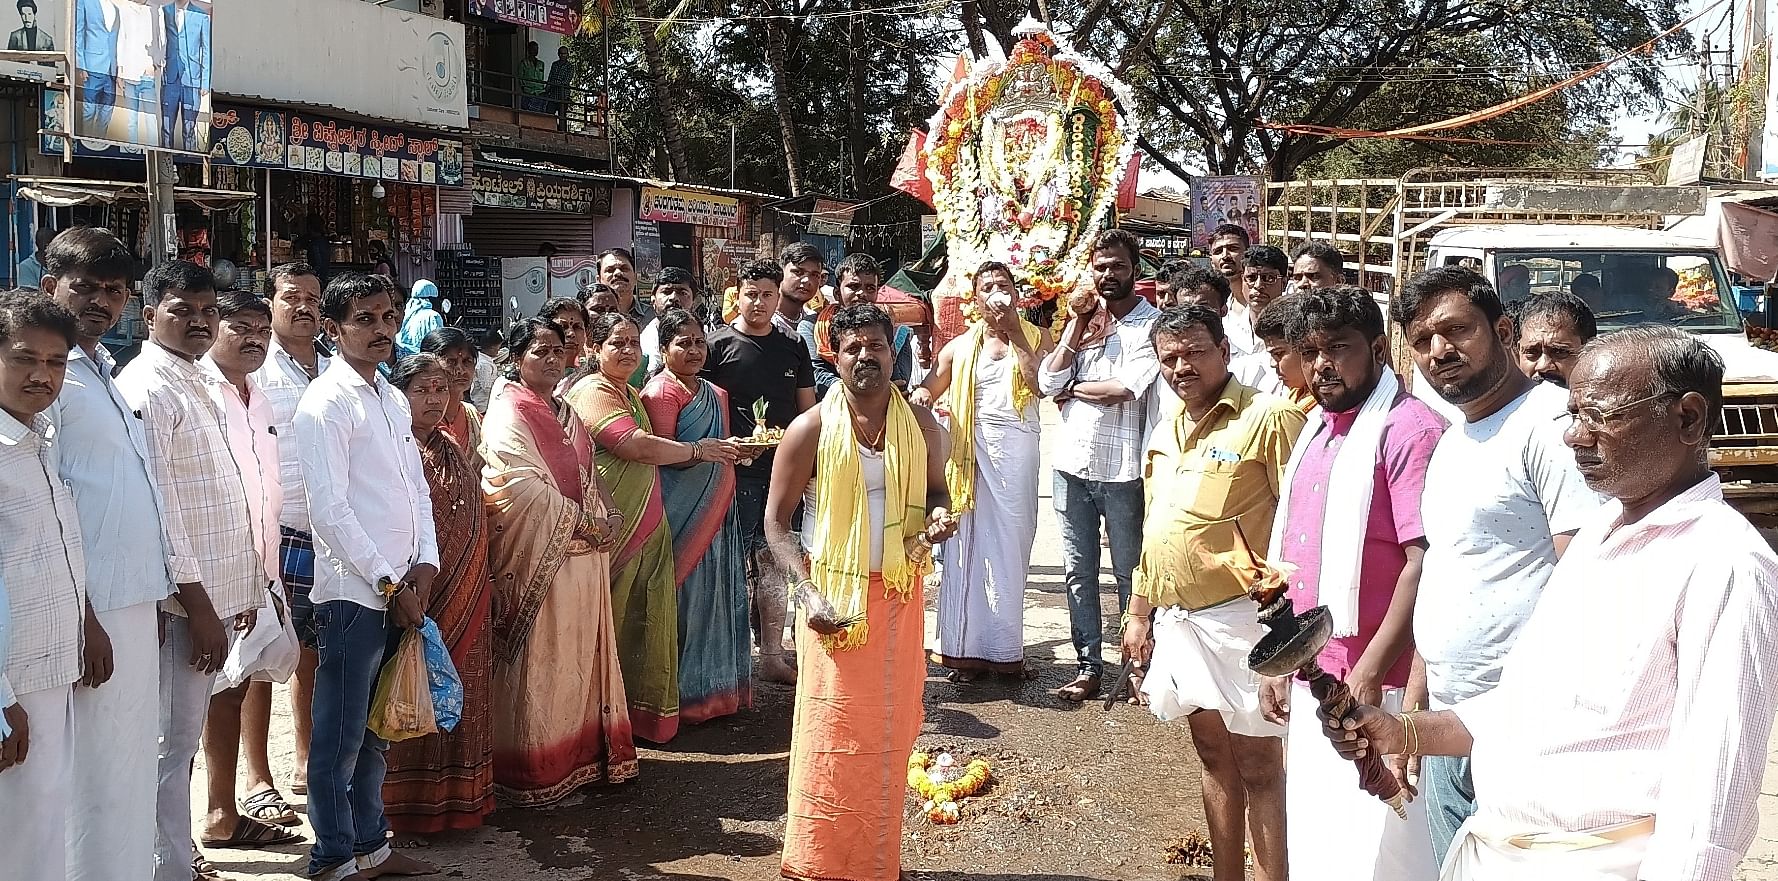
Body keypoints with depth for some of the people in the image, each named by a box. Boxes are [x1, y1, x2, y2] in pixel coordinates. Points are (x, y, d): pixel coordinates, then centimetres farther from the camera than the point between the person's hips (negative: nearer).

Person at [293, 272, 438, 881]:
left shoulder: (392, 398, 14)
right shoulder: (326, 403, -11)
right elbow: (330, 510, -16)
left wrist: (425, 564, 3)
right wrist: (389, 583, -13)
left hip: (400, 590, 8)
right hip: (354, 593, -8)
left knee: (375, 730, 17)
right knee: (341, 736, 3)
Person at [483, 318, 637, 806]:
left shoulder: (564, 411, 16)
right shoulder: (508, 414, -10)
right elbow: (527, 489, -19)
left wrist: (611, 515, 0)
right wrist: (586, 523, -15)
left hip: (584, 554, 8)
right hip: (539, 555, -8)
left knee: (580, 654, 12)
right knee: (538, 660, -3)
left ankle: (581, 752, 22)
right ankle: (534, 769, 6)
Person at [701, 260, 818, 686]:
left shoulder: (793, 347, 12)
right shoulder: (719, 344, -1)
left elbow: (808, 410, 15)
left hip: (782, 470, 4)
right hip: (736, 471, -4)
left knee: (774, 561, 8)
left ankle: (772, 656, 16)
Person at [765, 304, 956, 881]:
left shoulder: (922, 424, 1)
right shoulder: (811, 430, -8)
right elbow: (776, 521, -4)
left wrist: (939, 515, -9)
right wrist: (809, 594, -16)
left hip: (901, 597, 3)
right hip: (835, 597, -3)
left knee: (890, 734, 10)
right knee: (830, 737, 0)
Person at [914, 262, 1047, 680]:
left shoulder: (1035, 338, 7)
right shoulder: (961, 346, 13)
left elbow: (1042, 383, -10)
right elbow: (930, 388, 16)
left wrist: (1014, 331, -9)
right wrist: (919, 395, -8)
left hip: (1017, 447, -1)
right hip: (971, 449, 1)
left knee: (1010, 546, 1)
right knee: (969, 544, 0)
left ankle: (1004, 648, 10)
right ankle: (967, 648, 6)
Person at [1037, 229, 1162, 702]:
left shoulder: (1152, 323, -6)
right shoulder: (1083, 318, 12)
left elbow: (1127, 388, -19)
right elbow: (1047, 383, 3)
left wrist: (1073, 388, -4)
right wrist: (1076, 328, -4)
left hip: (1122, 468, -5)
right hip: (1072, 465, 6)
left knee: (1129, 573, 5)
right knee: (1079, 572, 9)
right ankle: (1088, 666, 17)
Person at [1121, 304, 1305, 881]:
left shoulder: (1267, 418, -10)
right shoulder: (1165, 436, 14)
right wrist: (1138, 616, 18)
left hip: (1238, 618, -7)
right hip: (1175, 621, 8)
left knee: (1258, 766, -1)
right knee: (1213, 755, 16)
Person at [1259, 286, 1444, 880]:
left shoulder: (1409, 428, -12)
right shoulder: (1316, 433, 15)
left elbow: (1424, 561, -20)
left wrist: (1370, 672, -22)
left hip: (1373, 687, -9)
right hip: (1309, 682, 9)